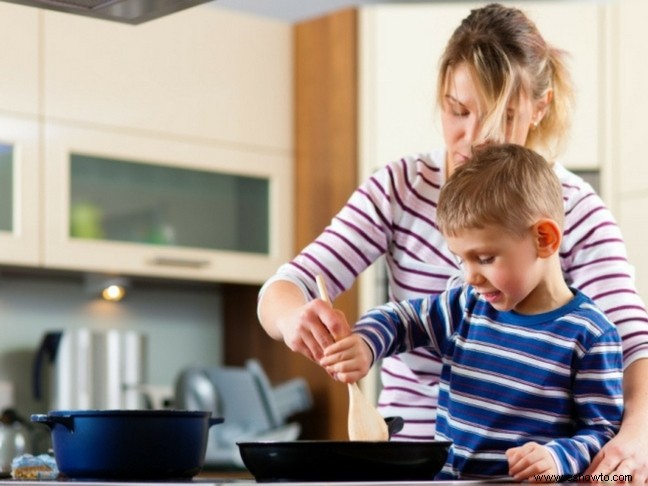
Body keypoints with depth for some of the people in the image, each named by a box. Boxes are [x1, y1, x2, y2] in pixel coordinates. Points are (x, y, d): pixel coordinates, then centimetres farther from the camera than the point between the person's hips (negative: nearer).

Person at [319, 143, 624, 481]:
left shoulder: (589, 336, -5)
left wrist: (558, 457, -22)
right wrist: (365, 344, 3)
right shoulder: (466, 308, 12)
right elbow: (397, 319, 24)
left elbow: (604, 430, -3)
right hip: (446, 478, 5)